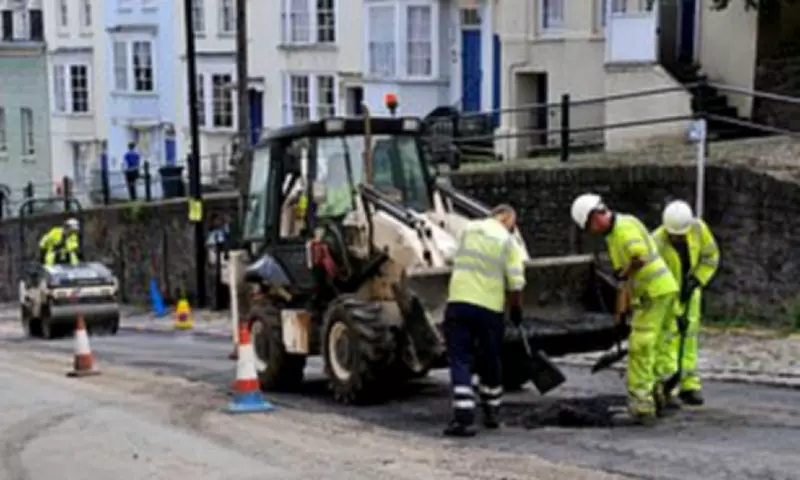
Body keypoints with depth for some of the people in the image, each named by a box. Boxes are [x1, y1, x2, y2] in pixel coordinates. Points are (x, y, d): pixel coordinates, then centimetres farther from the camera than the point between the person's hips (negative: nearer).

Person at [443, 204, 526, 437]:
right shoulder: (507, 240, 0)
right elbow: (515, 283, -5)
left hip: (458, 303, 1)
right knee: (490, 363, 17)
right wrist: (516, 309, 12)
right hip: (489, 307, -1)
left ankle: (464, 418, -12)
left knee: (460, 361, -1)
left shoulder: (468, 229, 11)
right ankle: (491, 414, 28)